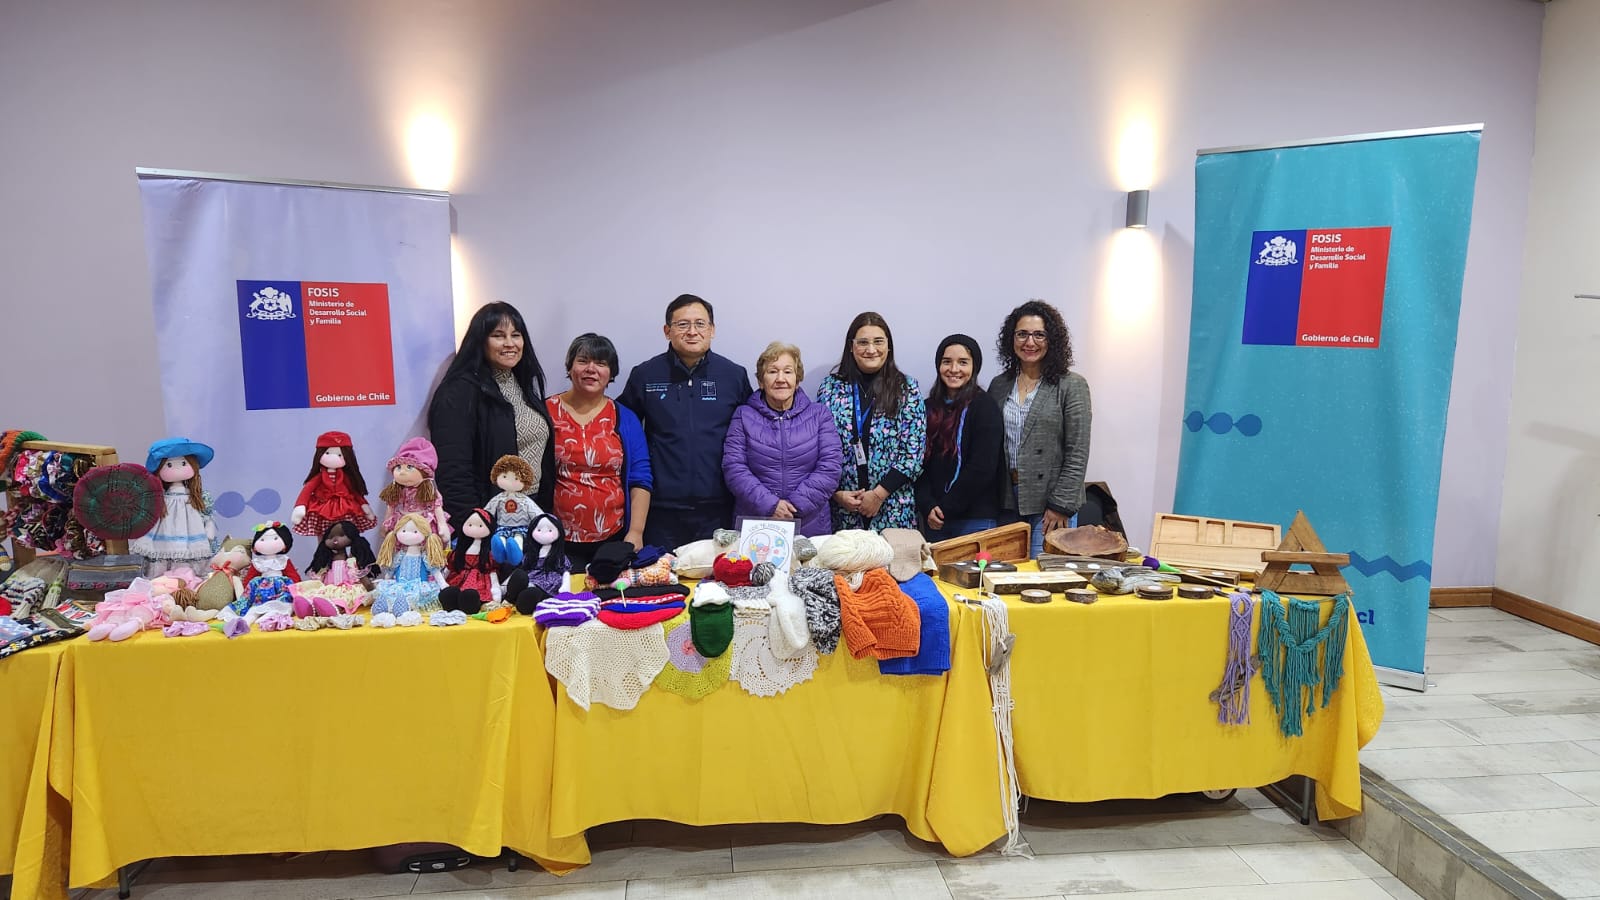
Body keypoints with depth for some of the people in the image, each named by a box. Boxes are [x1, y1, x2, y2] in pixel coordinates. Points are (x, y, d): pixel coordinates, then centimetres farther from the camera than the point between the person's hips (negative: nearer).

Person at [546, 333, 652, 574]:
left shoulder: (625, 418, 8)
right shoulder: (546, 412, 3)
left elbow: (640, 480, 5)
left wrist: (636, 531, -5)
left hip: (614, 540, 2)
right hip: (559, 542, -1)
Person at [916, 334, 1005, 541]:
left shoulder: (985, 408, -5)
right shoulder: (929, 408, 9)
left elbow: (982, 469, -12)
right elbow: (920, 464, 5)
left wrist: (946, 509, -10)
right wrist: (928, 507, -9)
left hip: (975, 519, -4)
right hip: (934, 519, 4)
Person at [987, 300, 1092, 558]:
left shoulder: (1071, 386, -4)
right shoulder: (999, 385, 10)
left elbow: (1077, 454, -8)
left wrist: (1061, 505, -12)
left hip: (1049, 504, -4)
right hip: (1007, 501, 4)